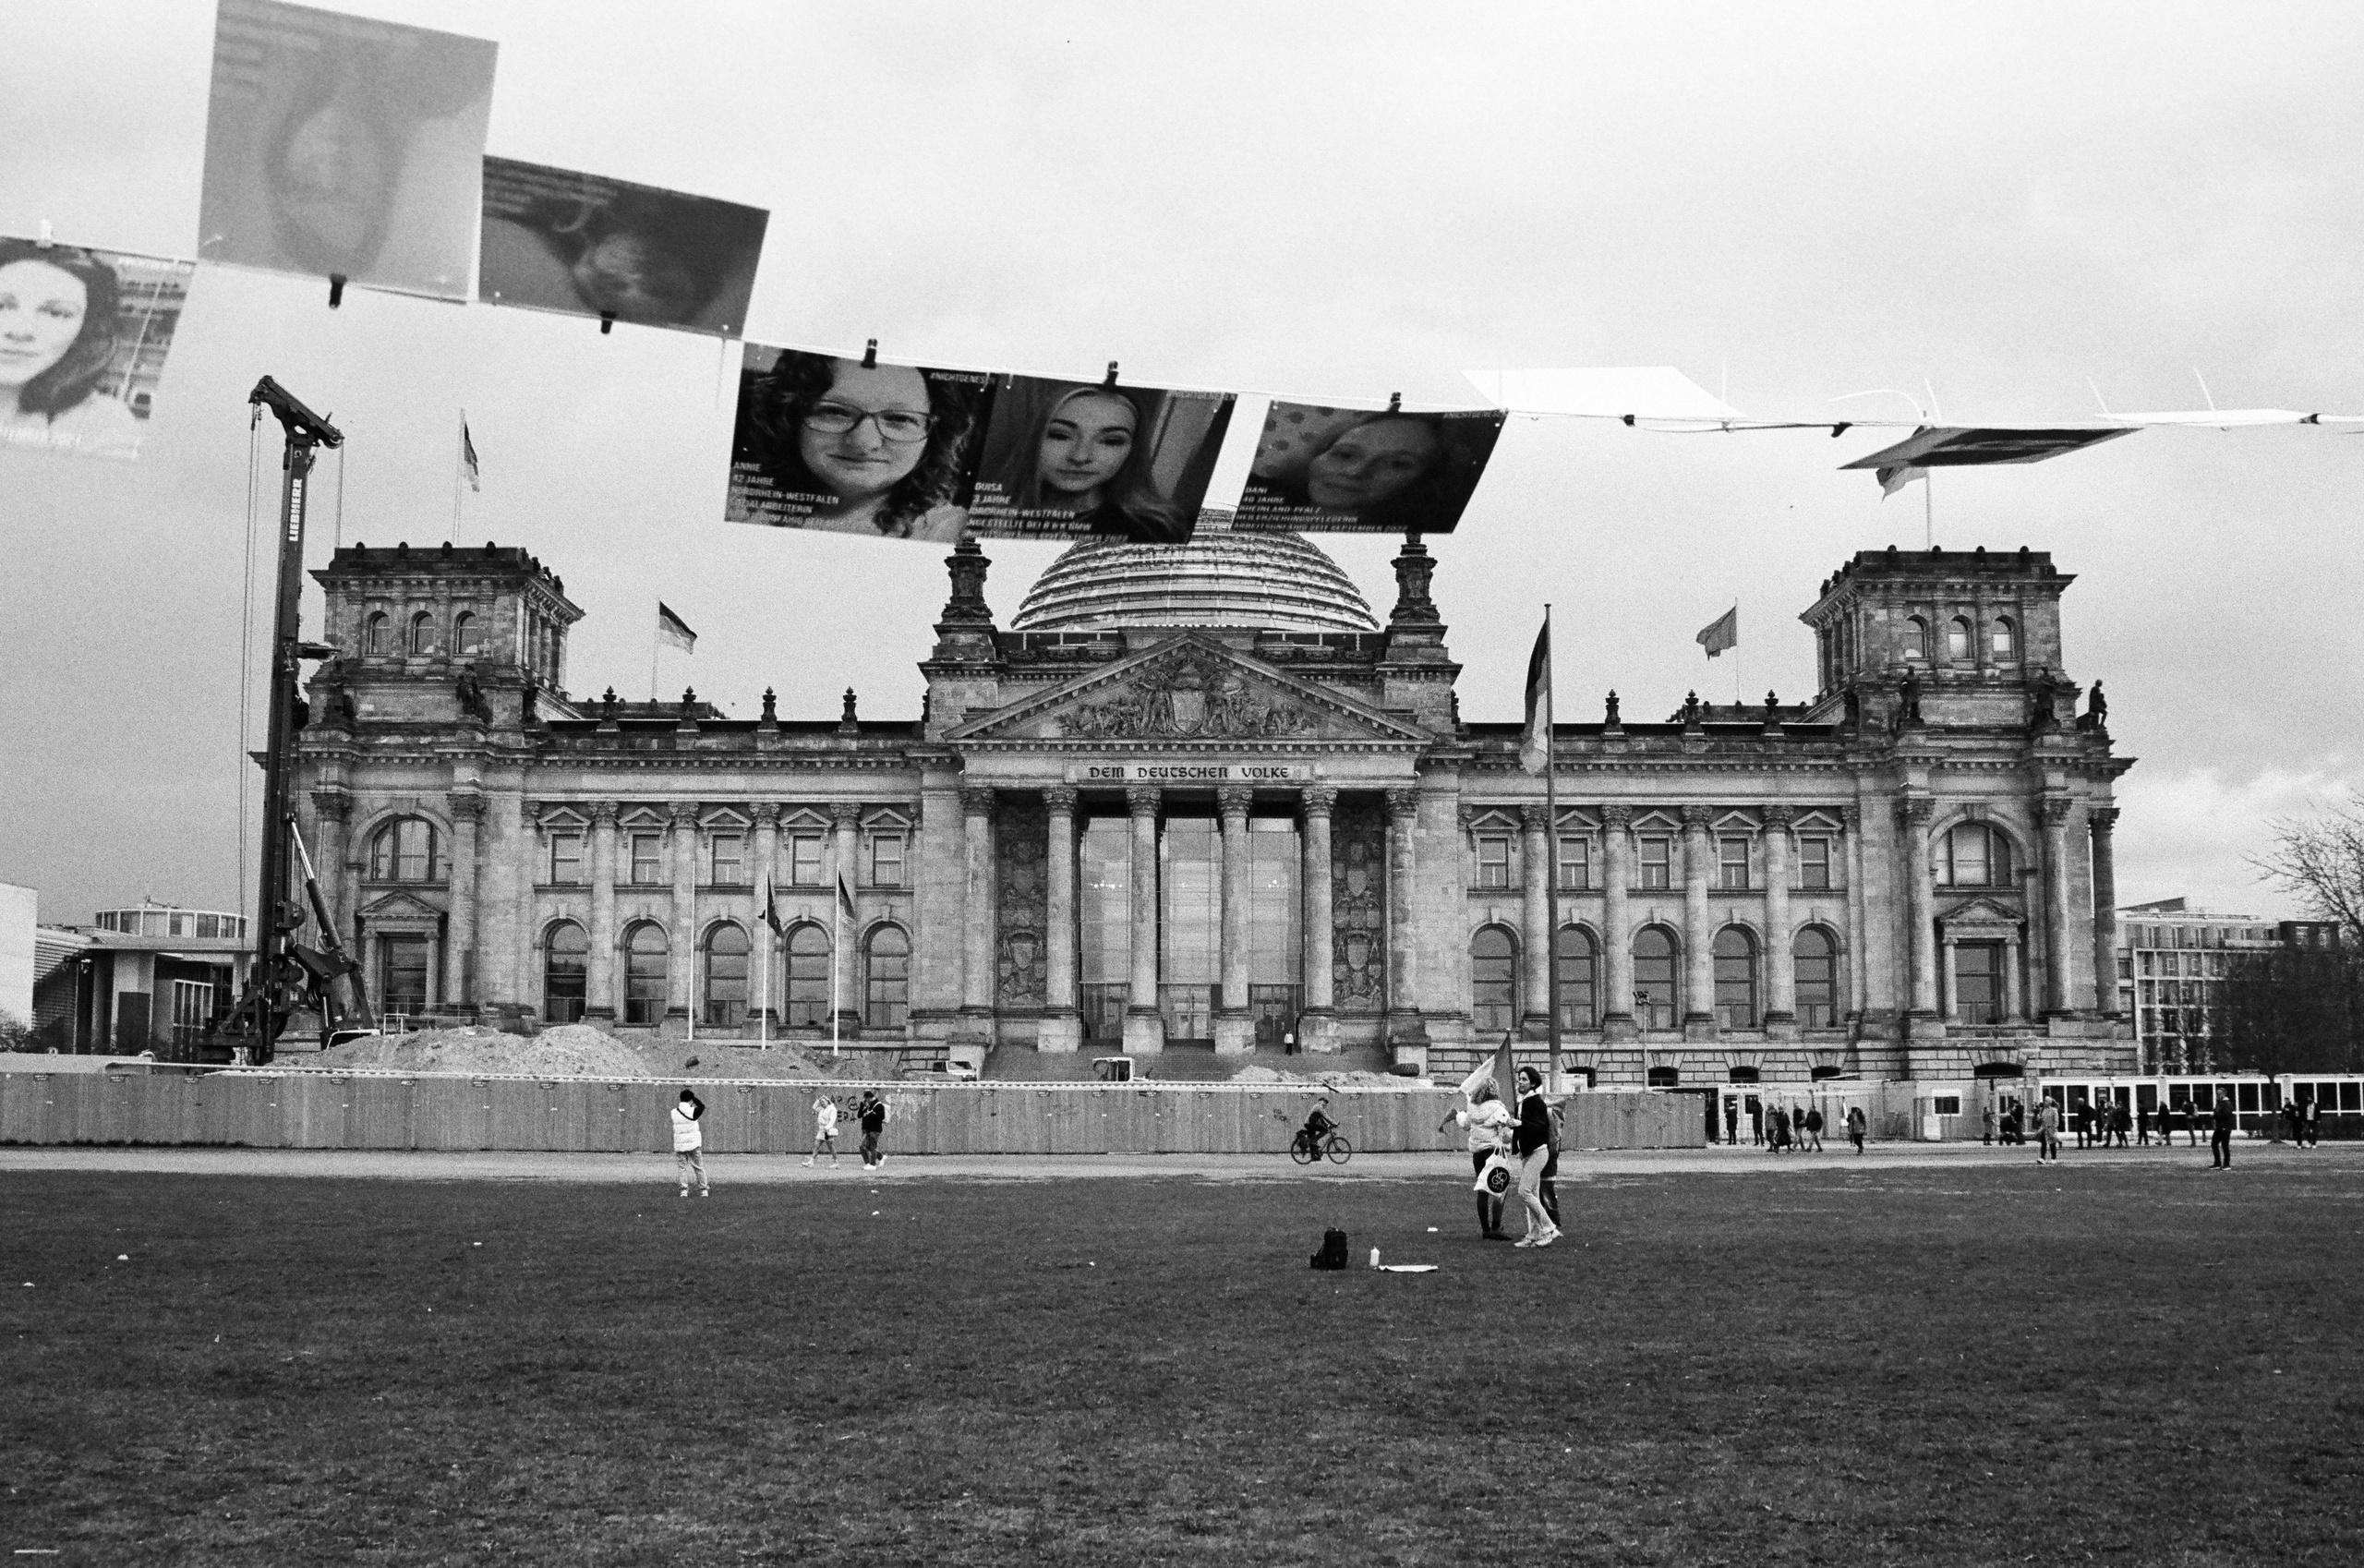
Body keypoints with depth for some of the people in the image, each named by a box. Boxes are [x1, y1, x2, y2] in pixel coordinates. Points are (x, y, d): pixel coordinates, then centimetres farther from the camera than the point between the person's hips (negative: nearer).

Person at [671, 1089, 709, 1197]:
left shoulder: (674, 1113, -1)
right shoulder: (692, 1111, -12)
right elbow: (702, 1106, 6)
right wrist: (693, 1097, 4)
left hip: (679, 1145, 2)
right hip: (693, 1144, -2)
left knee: (682, 1167, 8)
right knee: (698, 1167, 8)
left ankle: (684, 1190, -1)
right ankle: (703, 1190, 11)